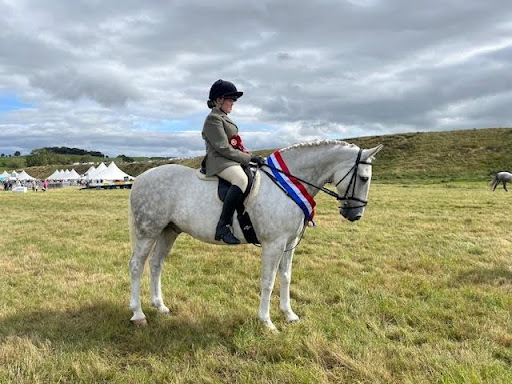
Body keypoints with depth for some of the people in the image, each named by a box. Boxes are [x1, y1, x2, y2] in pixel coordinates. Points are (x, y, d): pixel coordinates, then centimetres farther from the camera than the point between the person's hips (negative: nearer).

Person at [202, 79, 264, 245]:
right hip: (219, 161, -11)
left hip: (233, 160, 11)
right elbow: (223, 148, -16)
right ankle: (223, 227, -39)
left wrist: (252, 157, 13)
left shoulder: (224, 119, 25)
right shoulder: (213, 119, -6)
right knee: (241, 179, -39)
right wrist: (249, 158, -14)